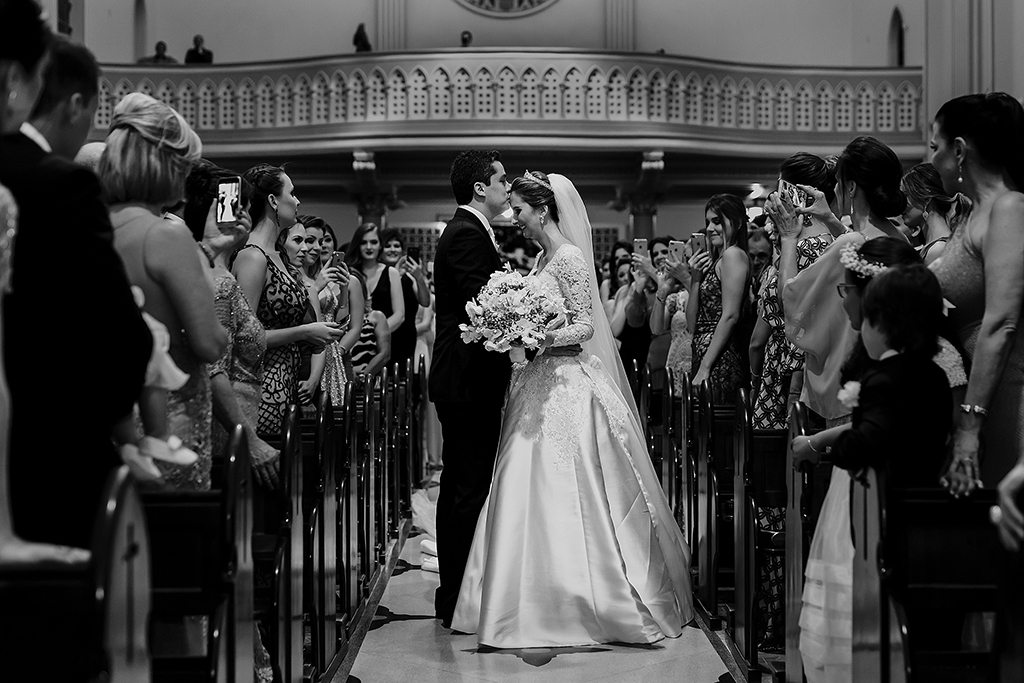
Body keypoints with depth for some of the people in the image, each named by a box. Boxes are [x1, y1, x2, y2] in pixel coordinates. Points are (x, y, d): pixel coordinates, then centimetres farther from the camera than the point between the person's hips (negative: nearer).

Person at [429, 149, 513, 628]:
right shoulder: (468, 235, -14)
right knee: (469, 488, -8)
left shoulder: (465, 231, 18)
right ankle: (460, 604, -5)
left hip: (461, 379, 11)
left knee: (460, 488, 15)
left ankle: (454, 597, 22)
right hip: (470, 381, -11)